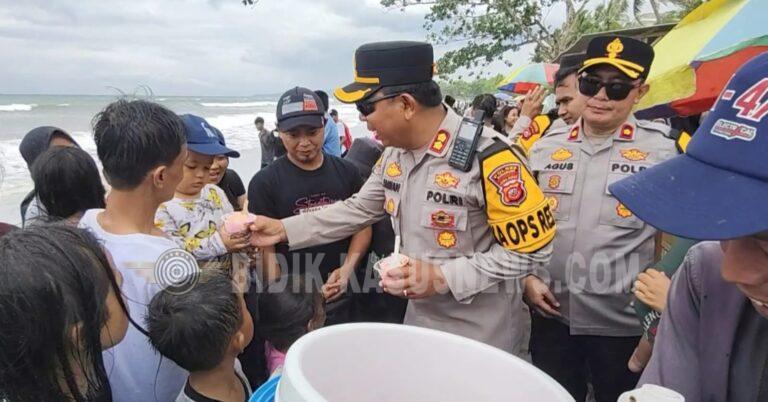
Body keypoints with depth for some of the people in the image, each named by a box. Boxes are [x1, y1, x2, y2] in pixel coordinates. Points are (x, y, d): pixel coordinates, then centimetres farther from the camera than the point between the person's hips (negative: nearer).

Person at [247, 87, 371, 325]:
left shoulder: (347, 173, 4)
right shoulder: (264, 183, -4)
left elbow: (362, 225, 7)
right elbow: (266, 249, -7)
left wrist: (348, 268, -11)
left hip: (344, 297, 3)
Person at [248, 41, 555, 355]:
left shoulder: (488, 156, -25)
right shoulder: (395, 154, -1)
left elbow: (531, 249, -21)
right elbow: (357, 210, 8)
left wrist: (442, 278, -24)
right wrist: (284, 229, 2)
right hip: (418, 321, 7)